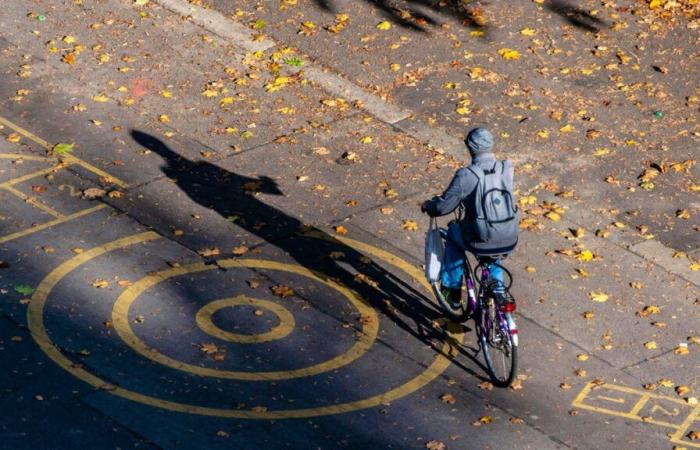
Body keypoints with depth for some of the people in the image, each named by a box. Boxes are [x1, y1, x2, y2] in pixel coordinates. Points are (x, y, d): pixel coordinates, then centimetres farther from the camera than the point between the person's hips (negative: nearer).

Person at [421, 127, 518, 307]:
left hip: (481, 243, -3)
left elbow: (444, 206, -7)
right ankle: (498, 288, 34)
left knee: (453, 231, 30)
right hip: (508, 243, 3)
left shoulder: (465, 176, -15)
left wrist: (428, 205, 16)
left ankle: (452, 288, 35)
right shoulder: (507, 169, -3)